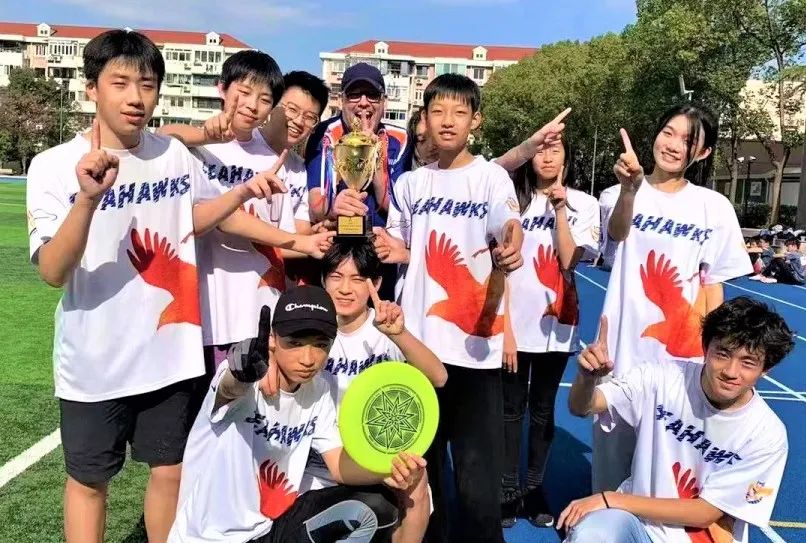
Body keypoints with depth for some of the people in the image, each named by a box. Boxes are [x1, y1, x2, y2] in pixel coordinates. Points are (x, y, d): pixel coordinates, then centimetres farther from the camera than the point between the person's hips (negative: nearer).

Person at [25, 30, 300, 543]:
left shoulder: (175, 154, -2)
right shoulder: (54, 166, -13)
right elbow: (53, 272, -23)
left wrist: (242, 192, 0)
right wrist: (89, 197, -37)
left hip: (172, 353, 3)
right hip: (94, 362, -2)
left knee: (170, 471, 16)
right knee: (88, 481, 16)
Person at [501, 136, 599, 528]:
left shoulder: (582, 203, 1)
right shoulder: (513, 198, 2)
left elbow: (569, 260, -10)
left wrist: (560, 207, -12)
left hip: (556, 321, 0)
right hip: (513, 319, 0)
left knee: (542, 410, 10)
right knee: (511, 409, 6)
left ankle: (535, 487, 24)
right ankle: (508, 489, 18)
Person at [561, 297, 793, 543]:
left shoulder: (768, 435, -14)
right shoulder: (662, 378, -11)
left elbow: (705, 513, -13)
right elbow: (581, 408, -11)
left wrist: (612, 499, -19)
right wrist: (588, 375, -34)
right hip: (638, 517, 0)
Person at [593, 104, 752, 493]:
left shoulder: (715, 207, 1)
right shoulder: (622, 194, -3)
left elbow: (713, 285, 6)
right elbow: (617, 234, -26)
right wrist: (629, 189, -45)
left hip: (680, 350, 1)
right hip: (623, 346, 0)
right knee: (613, 442, 10)